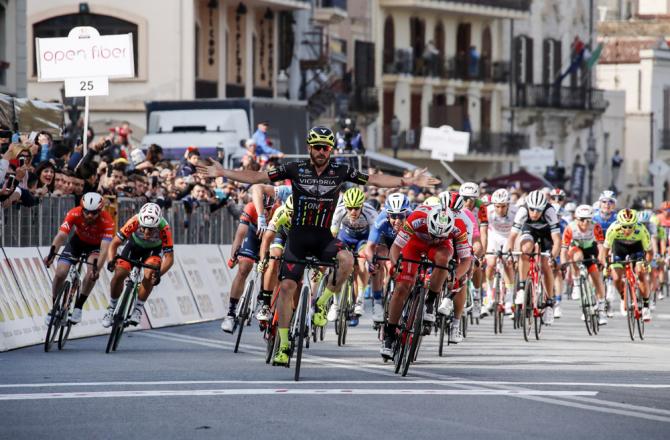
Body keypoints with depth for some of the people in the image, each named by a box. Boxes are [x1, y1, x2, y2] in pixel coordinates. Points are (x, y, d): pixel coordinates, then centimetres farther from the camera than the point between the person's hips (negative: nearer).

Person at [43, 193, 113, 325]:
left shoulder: (107, 221, -36)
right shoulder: (74, 214, -32)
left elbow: (104, 248, -42)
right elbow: (61, 235, -40)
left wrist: (97, 268, -58)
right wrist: (52, 253, -58)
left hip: (95, 245, -2)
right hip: (77, 241, 2)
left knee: (92, 273, -29)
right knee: (60, 274, -13)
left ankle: (78, 307, -12)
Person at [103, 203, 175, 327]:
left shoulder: (164, 229, -39)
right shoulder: (134, 222, -37)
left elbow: (169, 257, -35)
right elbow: (114, 244, -30)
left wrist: (159, 273, -50)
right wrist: (111, 261, -47)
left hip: (154, 249, -1)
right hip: (135, 245, 1)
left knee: (149, 274, -27)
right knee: (119, 274, -16)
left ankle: (138, 308, -9)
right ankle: (112, 307, 7)